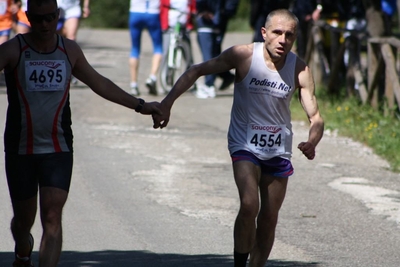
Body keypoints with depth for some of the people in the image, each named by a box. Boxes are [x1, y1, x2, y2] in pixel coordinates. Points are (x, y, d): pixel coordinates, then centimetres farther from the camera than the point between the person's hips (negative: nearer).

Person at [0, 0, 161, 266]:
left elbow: (100, 84, 20)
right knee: (24, 217, 12)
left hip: (58, 149, 1)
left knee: (52, 216, -14)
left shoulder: (70, 50, 6)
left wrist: (139, 105, 25)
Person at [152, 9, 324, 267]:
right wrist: (167, 102, -22)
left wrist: (311, 143, -33)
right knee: (249, 205, -24)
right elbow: (197, 71, -11)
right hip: (245, 145, -3)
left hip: (279, 149, 3)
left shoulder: (300, 69, -13)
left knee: (269, 219, 9)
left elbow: (316, 117, -11)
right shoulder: (244, 56, -17)